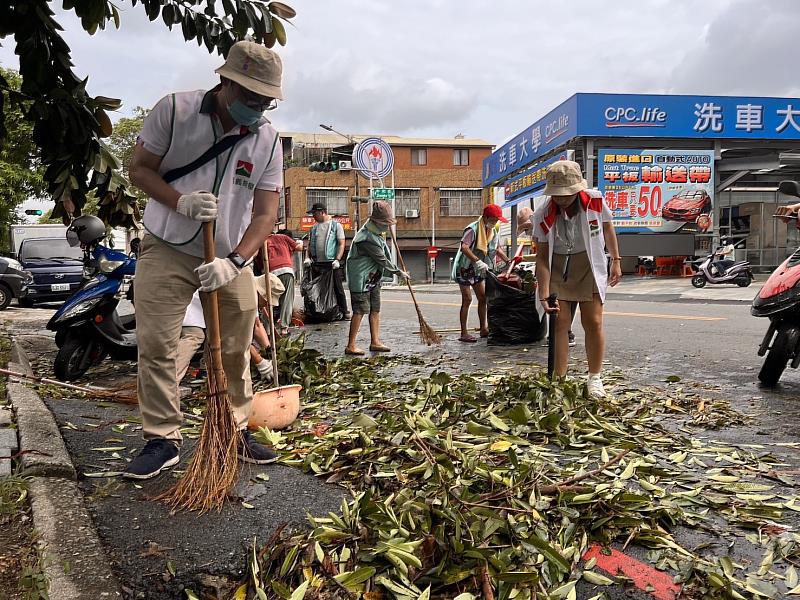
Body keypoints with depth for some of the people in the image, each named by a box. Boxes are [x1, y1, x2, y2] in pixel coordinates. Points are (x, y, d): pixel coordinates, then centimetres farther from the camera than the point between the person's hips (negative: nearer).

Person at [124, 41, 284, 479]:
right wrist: (181, 201, -22)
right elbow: (140, 169, -3)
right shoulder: (174, 110, -9)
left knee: (235, 351, 6)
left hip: (230, 258, 2)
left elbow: (265, 214, -7)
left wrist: (234, 262, -21)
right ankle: (162, 440, 8)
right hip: (167, 250, -1)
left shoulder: (268, 141, -5)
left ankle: (236, 433, 22)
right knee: (155, 346, -5)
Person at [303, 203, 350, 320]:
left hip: (332, 264, -5)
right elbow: (310, 245, 19)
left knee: (338, 288, -2)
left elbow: (341, 244, -3)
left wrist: (337, 259, -15)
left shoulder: (336, 225, 3)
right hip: (317, 264, 5)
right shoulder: (314, 228, 17)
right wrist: (308, 257, 1)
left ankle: (344, 312, 4)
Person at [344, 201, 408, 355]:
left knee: (375, 309, 10)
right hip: (361, 278, -10)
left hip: (374, 277, 10)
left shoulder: (377, 232, 7)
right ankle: (350, 346, -2)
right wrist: (399, 272, -11)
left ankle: (375, 342, 17)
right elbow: (383, 260, -20)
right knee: (360, 311, -8)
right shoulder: (367, 238, -24)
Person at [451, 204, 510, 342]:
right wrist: (478, 261, -44)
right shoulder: (473, 229, -22)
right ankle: (464, 333, -4)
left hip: (478, 270, 8)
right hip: (465, 268, -8)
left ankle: (484, 329, 18)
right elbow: (464, 247, -36)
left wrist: (508, 261, 9)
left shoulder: (494, 231, 3)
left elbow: (496, 249, 18)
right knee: (467, 299, -8)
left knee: (483, 298, 8)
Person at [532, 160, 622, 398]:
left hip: (589, 267, 0)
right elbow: (542, 256, -17)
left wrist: (616, 260, 7)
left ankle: (595, 379, 13)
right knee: (559, 323, -4)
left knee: (593, 323, -3)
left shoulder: (595, 201, -16)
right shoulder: (543, 215, -19)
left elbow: (607, 228, 5)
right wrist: (544, 296, -22)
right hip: (557, 270, 0)